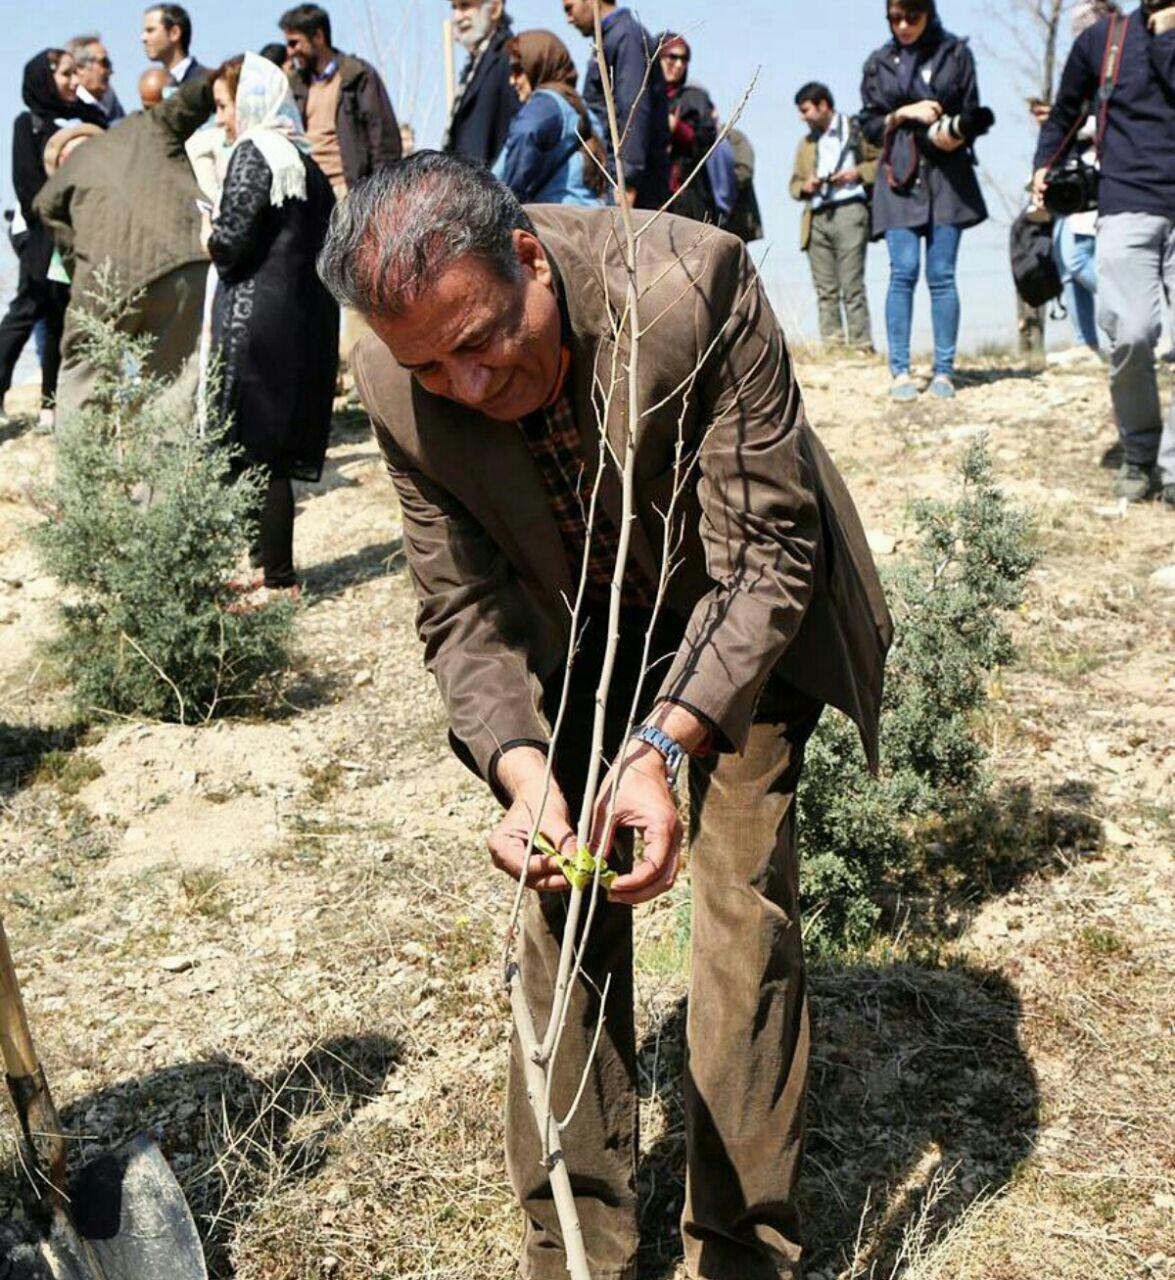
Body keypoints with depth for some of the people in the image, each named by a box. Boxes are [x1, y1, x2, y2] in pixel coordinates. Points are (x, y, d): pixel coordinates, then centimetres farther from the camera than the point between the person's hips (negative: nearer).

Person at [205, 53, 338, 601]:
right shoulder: (306, 159, 14)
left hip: (255, 319, -8)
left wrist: (211, 238, 5)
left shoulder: (253, 153, -9)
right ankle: (270, 561, 21)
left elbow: (231, 241, -17)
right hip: (307, 316, 8)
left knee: (253, 449, -1)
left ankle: (277, 578, 2)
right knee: (276, 449, 14)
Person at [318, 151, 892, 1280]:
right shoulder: (395, 385, -23)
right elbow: (461, 608, -15)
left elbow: (764, 562, -30)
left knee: (743, 911, -7)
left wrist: (662, 745, -42)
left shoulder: (694, 287, -34)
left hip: (740, 623, -2)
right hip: (573, 633, 3)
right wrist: (523, 774, -33)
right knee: (559, 914, 1)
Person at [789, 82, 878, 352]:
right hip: (817, 218, 5)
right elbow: (795, 182, 25)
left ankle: (862, 347, -9)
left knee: (852, 286, -10)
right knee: (825, 289, 1)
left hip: (849, 211, -5)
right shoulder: (806, 143, 25)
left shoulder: (856, 130, 8)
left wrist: (859, 173, -10)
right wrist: (804, 186, 3)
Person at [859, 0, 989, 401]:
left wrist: (956, 135, -12)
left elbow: (971, 114, 9)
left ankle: (943, 371, -1)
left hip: (947, 175, 0)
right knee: (903, 272, -10)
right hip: (900, 174, 0)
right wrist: (903, 115, -6)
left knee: (941, 274, -4)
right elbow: (868, 125, 11)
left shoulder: (955, 53, 10)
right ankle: (900, 372, -9)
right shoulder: (879, 63, 11)